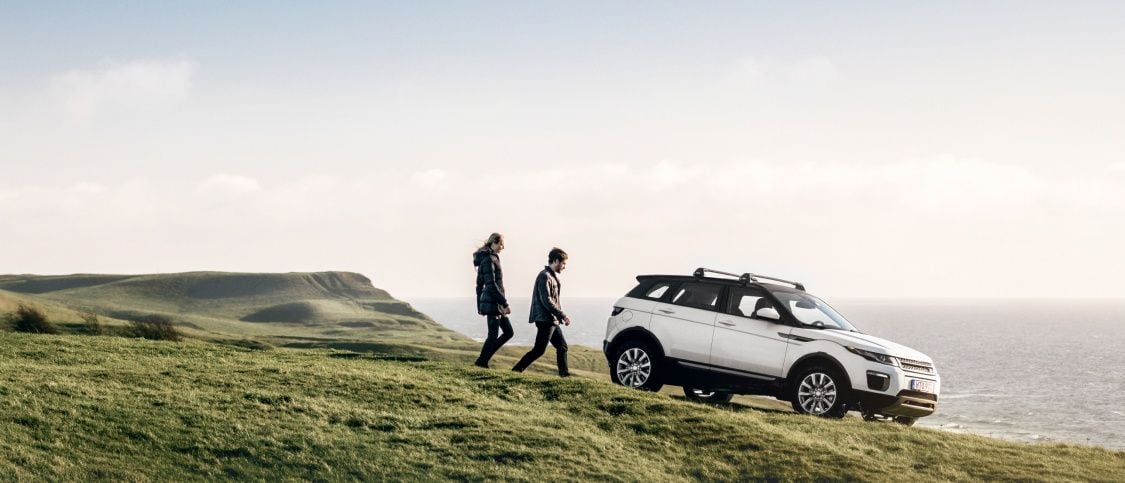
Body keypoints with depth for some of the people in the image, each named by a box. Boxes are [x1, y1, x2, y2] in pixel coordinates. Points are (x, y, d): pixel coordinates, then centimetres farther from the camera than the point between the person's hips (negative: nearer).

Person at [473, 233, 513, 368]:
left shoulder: (487, 258, 15)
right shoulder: (489, 259, -15)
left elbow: (480, 284, 19)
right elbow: (491, 284, -20)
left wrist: (479, 305, 22)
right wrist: (505, 303, -18)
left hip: (489, 301, 10)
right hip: (493, 302, -10)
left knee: (508, 332, 12)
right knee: (493, 334, -2)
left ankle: (483, 359, 14)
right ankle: (481, 362, 7)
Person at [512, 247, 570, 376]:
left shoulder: (552, 276, 16)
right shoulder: (544, 276, -16)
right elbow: (546, 301, -22)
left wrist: (561, 316, 13)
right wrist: (563, 316, -19)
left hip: (553, 320, 10)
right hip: (545, 320, -10)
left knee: (562, 346, 11)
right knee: (539, 350, -7)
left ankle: (564, 373, 17)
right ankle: (516, 370, -4)